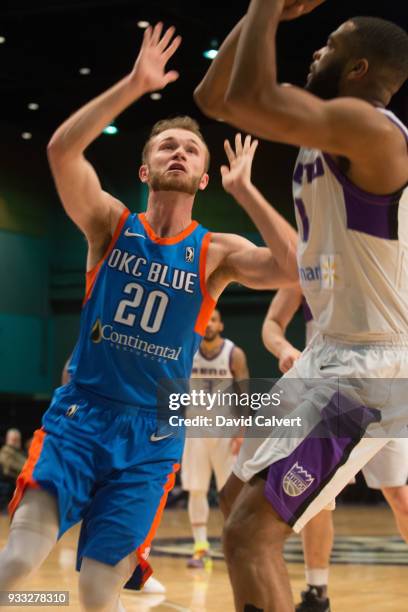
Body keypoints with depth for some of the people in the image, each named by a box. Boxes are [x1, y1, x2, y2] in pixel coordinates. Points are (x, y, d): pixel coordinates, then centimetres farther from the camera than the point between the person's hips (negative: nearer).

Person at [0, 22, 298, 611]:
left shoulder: (215, 252, 3)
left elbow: (295, 268, -15)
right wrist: (135, 84, -21)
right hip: (80, 412, 0)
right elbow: (61, 150, -16)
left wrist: (244, 190, -10)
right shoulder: (111, 224, 2)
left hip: (152, 434, 1)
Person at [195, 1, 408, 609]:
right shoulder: (330, 125, 11)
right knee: (241, 499, 23)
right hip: (333, 355, 11)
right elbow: (213, 98, 14)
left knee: (249, 532, -17)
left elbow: (247, 101, -29)